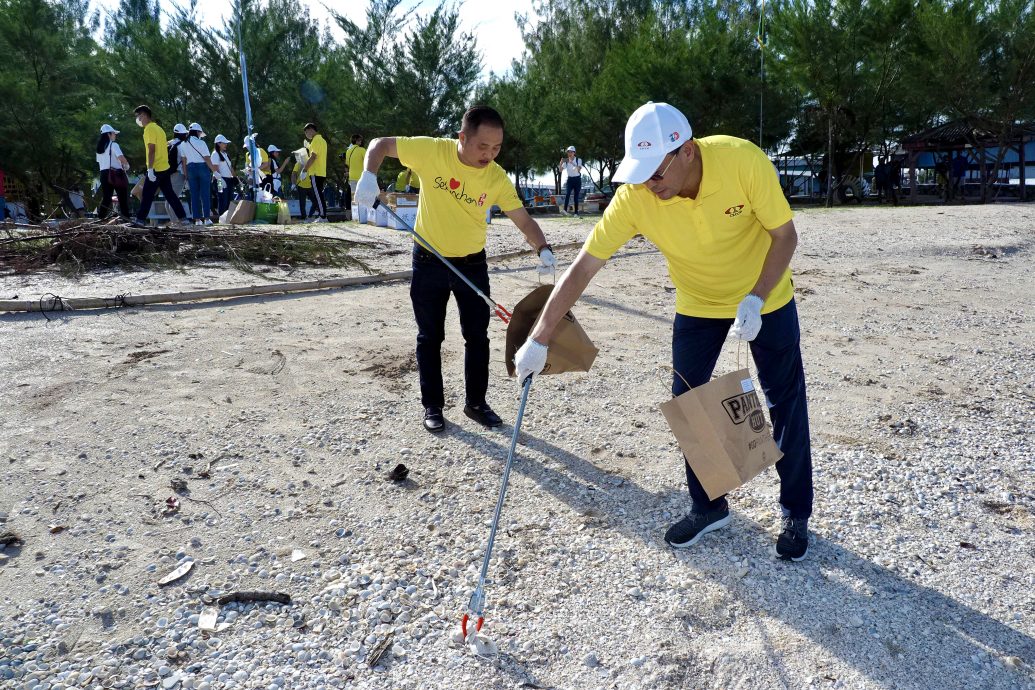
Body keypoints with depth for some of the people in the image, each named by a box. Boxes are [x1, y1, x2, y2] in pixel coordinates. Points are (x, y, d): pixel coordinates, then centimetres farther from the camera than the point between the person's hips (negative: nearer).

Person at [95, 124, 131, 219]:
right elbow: (121, 157, -21)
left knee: (106, 196, 10)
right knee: (123, 196, 1)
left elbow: (99, 162, 16)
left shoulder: (99, 148, 15)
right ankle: (125, 215, -1)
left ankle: (101, 215, 7)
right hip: (116, 173, -6)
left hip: (104, 174, 6)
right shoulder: (113, 145, -7)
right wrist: (126, 165, -4)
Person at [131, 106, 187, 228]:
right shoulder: (158, 128, 17)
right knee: (169, 194, 10)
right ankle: (182, 218, 8)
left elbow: (151, 150, -19)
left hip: (156, 169, -9)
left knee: (147, 195, -6)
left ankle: (141, 220, -5)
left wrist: (150, 169, -22)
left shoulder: (149, 129, -11)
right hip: (165, 167, 9)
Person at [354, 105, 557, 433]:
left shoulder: (497, 178, -13)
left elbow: (523, 219, -12)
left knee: (477, 336, 7)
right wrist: (369, 176, -27)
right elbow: (380, 144, -8)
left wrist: (543, 251, -31)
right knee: (430, 337, 8)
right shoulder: (431, 151, -18)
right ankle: (432, 406, 22)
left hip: (472, 263, 2)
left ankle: (476, 403, 24)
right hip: (429, 261, -1)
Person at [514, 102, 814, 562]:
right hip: (697, 305, 2)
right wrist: (540, 339, -25)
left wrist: (755, 300, -31)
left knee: (786, 403, 4)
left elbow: (785, 235, -17)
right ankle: (708, 507, 23)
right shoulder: (634, 197, -27)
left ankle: (796, 514, 23)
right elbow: (583, 267, -24)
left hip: (766, 298, -1)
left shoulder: (744, 161, -30)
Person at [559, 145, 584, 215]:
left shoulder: (578, 160, -5)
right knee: (567, 194, -22)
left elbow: (579, 169, -23)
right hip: (570, 179, 1)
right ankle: (565, 209, -30)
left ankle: (576, 213, 3)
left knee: (576, 196, -2)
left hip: (577, 179, -1)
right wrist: (561, 163, -23)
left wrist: (572, 163, -33)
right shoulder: (566, 161, 2)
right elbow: (561, 170, -6)